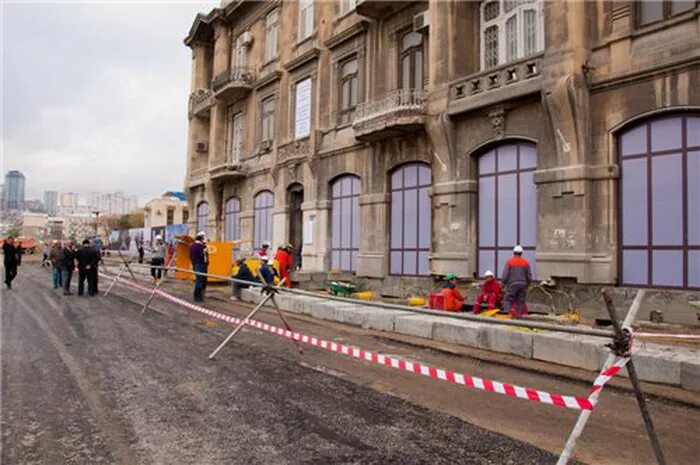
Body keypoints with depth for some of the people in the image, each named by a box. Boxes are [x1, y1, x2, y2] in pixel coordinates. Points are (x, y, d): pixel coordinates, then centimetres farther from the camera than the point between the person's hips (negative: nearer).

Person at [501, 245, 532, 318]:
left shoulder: (509, 261, -1)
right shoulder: (526, 262, 7)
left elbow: (505, 275, -6)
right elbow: (529, 276, 8)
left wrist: (503, 284, 5)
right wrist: (527, 285, 20)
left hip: (512, 285, -3)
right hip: (523, 285, 3)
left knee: (508, 300, -1)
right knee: (520, 301, 8)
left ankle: (509, 311, -25)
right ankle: (519, 315, 4)